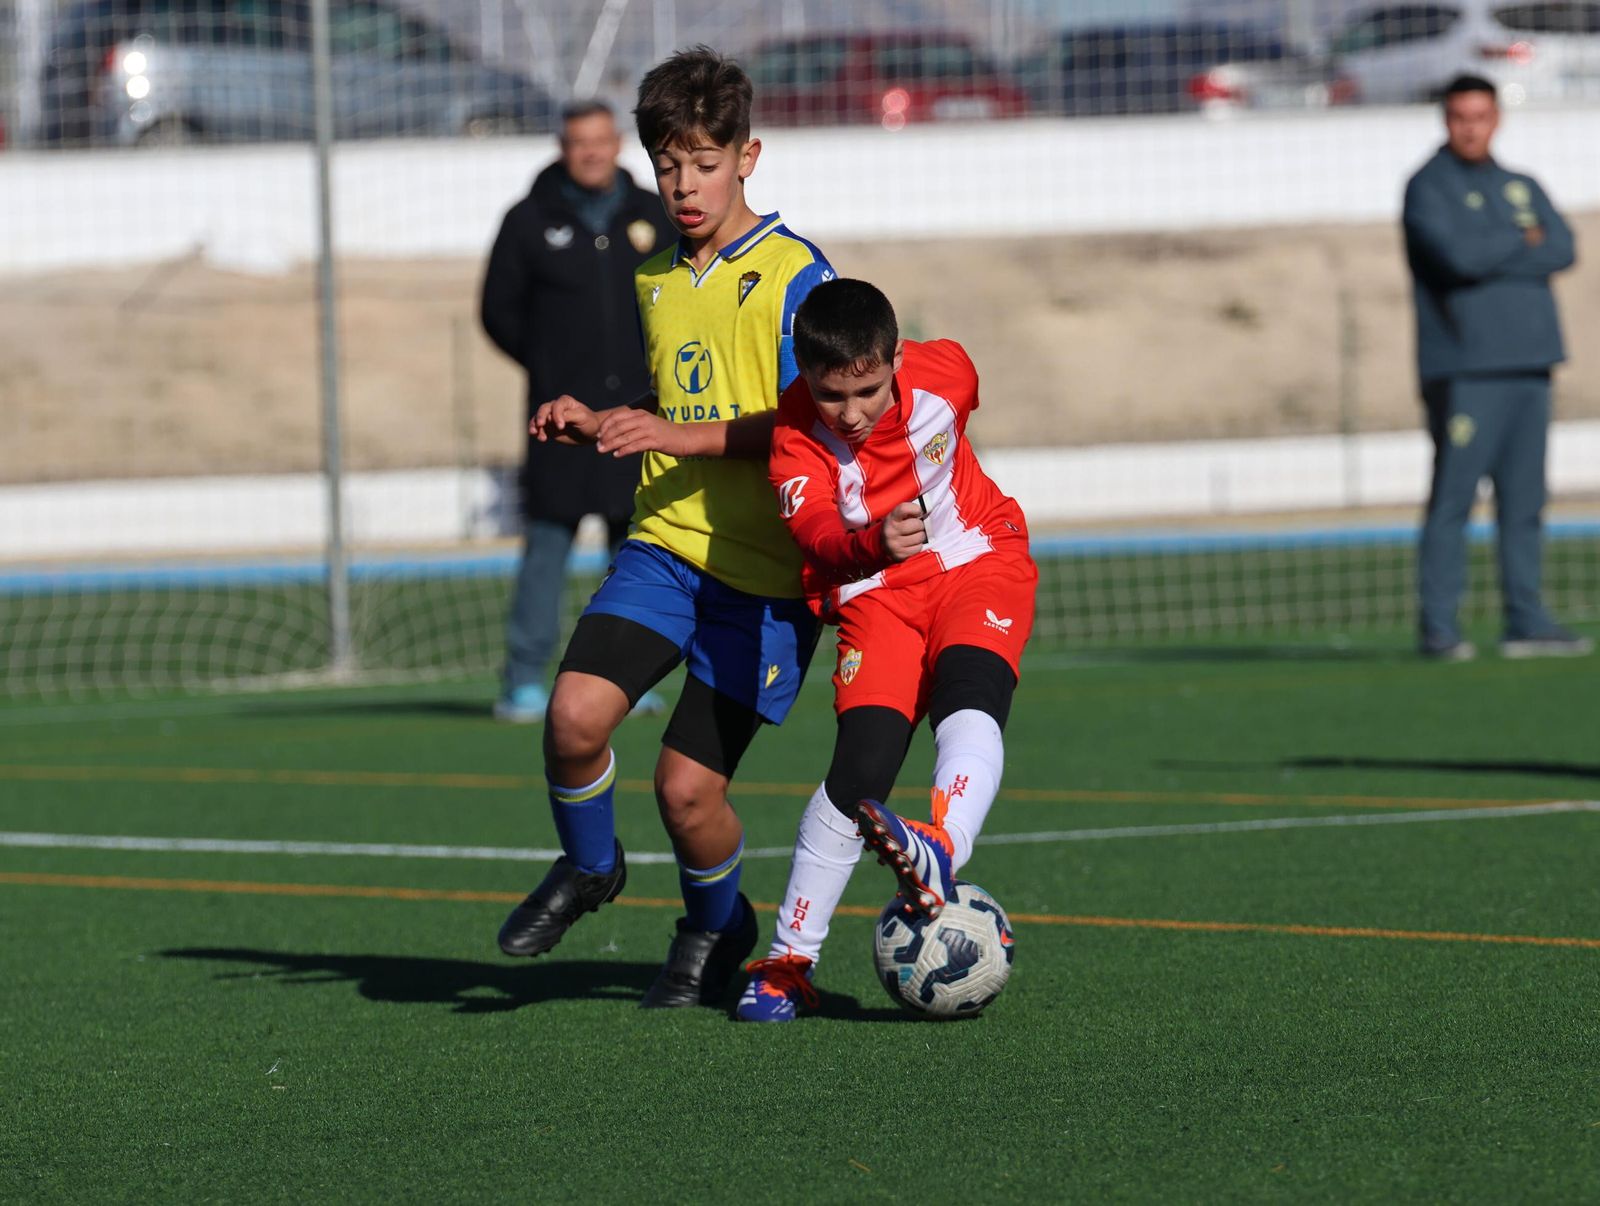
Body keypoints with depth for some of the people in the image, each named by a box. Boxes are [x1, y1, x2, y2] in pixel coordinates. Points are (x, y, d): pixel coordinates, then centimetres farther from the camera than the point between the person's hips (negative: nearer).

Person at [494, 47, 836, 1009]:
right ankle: (587, 867, 11)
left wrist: (678, 436, -21)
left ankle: (717, 929, 24)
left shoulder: (792, 277, -8)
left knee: (688, 787, -8)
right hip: (664, 543, 5)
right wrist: (595, 427, 8)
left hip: (765, 569, -5)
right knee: (576, 711, -19)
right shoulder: (657, 280, 14)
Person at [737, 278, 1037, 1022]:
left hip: (980, 563, 1)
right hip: (876, 593, -1)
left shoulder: (945, 372, -13)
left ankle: (938, 853, -56)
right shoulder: (795, 433, -18)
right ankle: (789, 961, -5)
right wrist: (873, 543, -57)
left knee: (969, 703, -31)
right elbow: (818, 534, -34)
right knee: (860, 768, -15)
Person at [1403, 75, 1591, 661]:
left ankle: (1526, 622, 10)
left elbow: (1562, 250, 3)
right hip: (1464, 365, -6)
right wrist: (1522, 243, -2)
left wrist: (1491, 256, -9)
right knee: (1453, 497, -8)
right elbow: (1457, 255, -16)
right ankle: (1438, 627, -8)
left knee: (1524, 499, 6)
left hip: (1528, 364, 6)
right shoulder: (1429, 188, 0)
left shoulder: (1521, 188, 19)